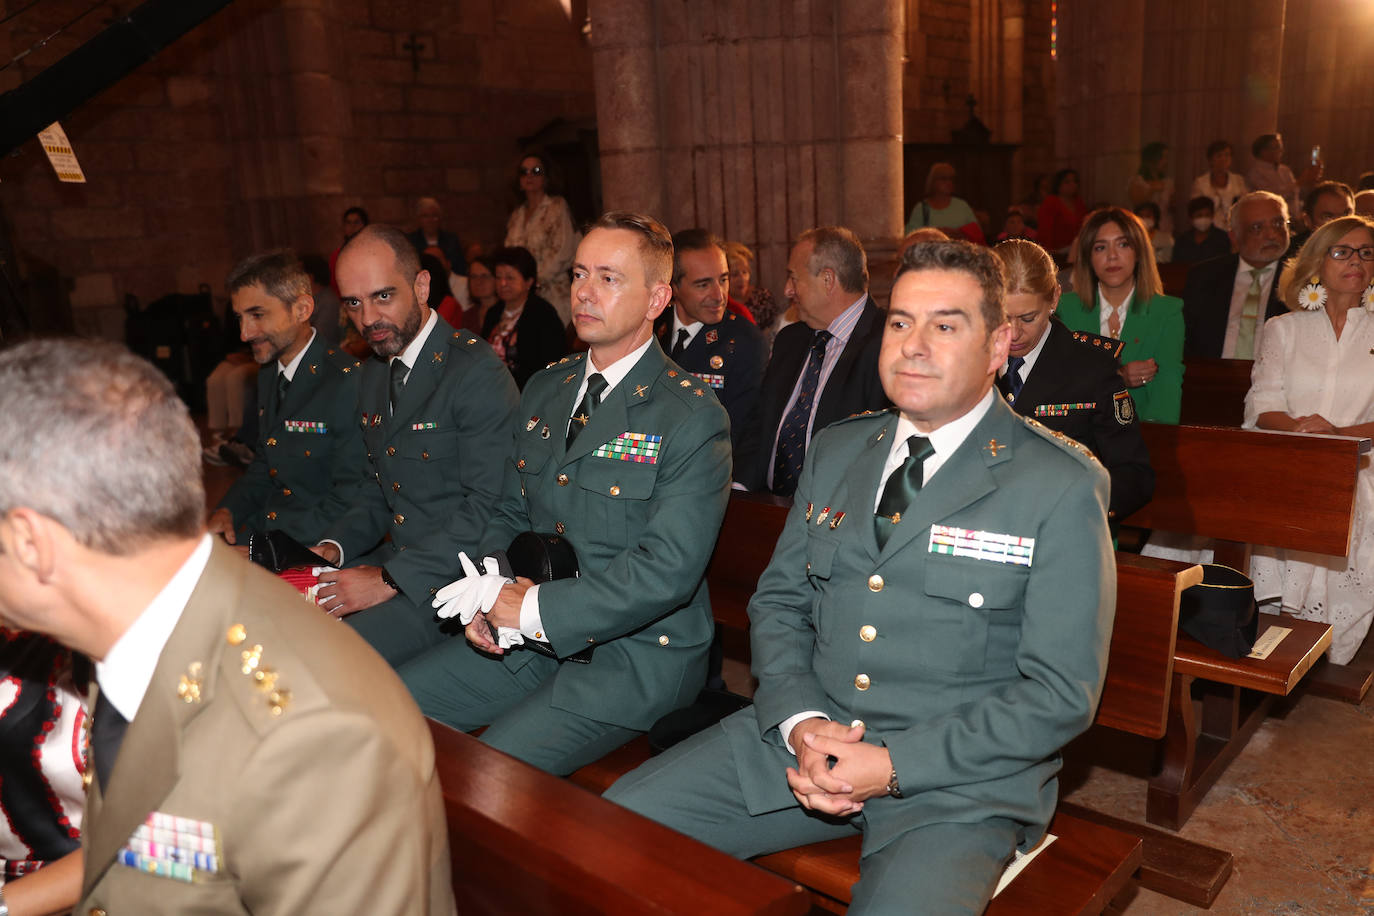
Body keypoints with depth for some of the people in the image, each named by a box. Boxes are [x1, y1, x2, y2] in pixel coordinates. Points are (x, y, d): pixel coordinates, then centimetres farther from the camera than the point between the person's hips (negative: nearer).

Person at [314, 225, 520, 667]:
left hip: (453, 576, -8)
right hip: (394, 559, 8)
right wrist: (333, 548, 3)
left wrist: (390, 578, -21)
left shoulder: (479, 373, -16)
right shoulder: (373, 374, 14)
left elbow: (486, 506, -21)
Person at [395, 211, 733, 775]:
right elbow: (509, 515, 15)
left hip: (638, 651, -6)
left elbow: (667, 570, -21)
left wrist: (535, 607, -20)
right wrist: (490, 596, -5)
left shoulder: (693, 418, -14)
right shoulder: (543, 390, 10)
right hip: (531, 637, 7)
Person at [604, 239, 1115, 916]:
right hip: (805, 738, 4)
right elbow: (778, 601, 12)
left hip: (959, 781, -3)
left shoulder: (1064, 486, -6)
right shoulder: (835, 451, 10)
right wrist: (800, 722, -7)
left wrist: (896, 764, -16)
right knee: (619, 821, -8)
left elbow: (1061, 693, -9)